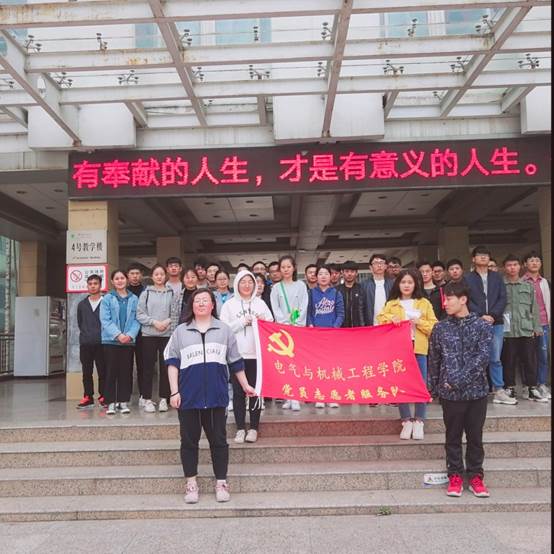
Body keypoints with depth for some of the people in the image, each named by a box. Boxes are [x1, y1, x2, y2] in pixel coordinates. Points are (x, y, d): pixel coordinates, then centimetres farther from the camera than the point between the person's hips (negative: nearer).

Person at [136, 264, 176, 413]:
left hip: (167, 334, 1)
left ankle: (163, 399, 14)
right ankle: (147, 399, 11)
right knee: (148, 367, 3)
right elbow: (140, 314, -1)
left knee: (165, 367, 5)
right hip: (149, 334, -1)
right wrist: (154, 322, -12)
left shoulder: (171, 293, 4)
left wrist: (168, 321, -14)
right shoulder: (146, 293, 3)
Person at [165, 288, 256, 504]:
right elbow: (172, 362, 4)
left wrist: (245, 385, 14)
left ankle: (221, 483, 18)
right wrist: (174, 392, -3)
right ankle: (191, 483, 21)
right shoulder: (181, 332, 7)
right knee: (189, 441, 8)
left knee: (218, 440, 6)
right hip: (189, 396, 0)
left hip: (216, 396, 0)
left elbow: (235, 362, 13)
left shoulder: (224, 330, 9)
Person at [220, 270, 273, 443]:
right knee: (238, 392, 2)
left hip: (256, 354, 1)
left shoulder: (260, 303, 10)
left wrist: (263, 320, -8)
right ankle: (240, 428, 12)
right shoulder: (229, 304, 5)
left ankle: (254, 428, 13)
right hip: (236, 354, -1)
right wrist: (242, 322, -10)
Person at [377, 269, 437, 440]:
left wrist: (419, 322, -10)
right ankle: (406, 421, 12)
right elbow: (380, 320, 2)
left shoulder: (424, 303, 9)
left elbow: (434, 327, 5)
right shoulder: (391, 304, 11)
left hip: (419, 349, 0)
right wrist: (390, 319, -16)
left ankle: (419, 422, 11)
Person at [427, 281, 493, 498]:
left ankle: (475, 476, 23)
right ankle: (455, 476, 21)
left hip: (476, 390, -1)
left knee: (475, 436, 9)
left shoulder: (482, 326, -3)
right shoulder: (440, 328, 2)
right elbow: (433, 360, 8)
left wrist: (459, 380, -16)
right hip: (450, 393, 1)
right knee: (453, 436, 9)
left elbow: (482, 357, -11)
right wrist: (432, 388, 9)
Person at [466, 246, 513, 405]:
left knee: (495, 359, 4)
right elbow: (467, 300, -3)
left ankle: (499, 391, 10)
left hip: (496, 323, 2)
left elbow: (503, 298, 5)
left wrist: (493, 315, -9)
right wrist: (480, 316, -14)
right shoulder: (467, 279, 5)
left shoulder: (497, 277, 13)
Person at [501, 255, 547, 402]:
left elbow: (534, 307, 11)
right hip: (507, 330, -2)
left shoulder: (528, 285, 12)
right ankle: (510, 388, 14)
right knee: (509, 361, 4)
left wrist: (536, 327, 5)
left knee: (529, 360, 4)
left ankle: (531, 388, 14)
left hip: (527, 329, 3)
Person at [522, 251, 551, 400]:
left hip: (543, 323, 4)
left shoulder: (545, 282, 15)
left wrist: (549, 319, 13)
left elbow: (548, 301, 19)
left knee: (543, 354, 1)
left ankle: (542, 384, 10)